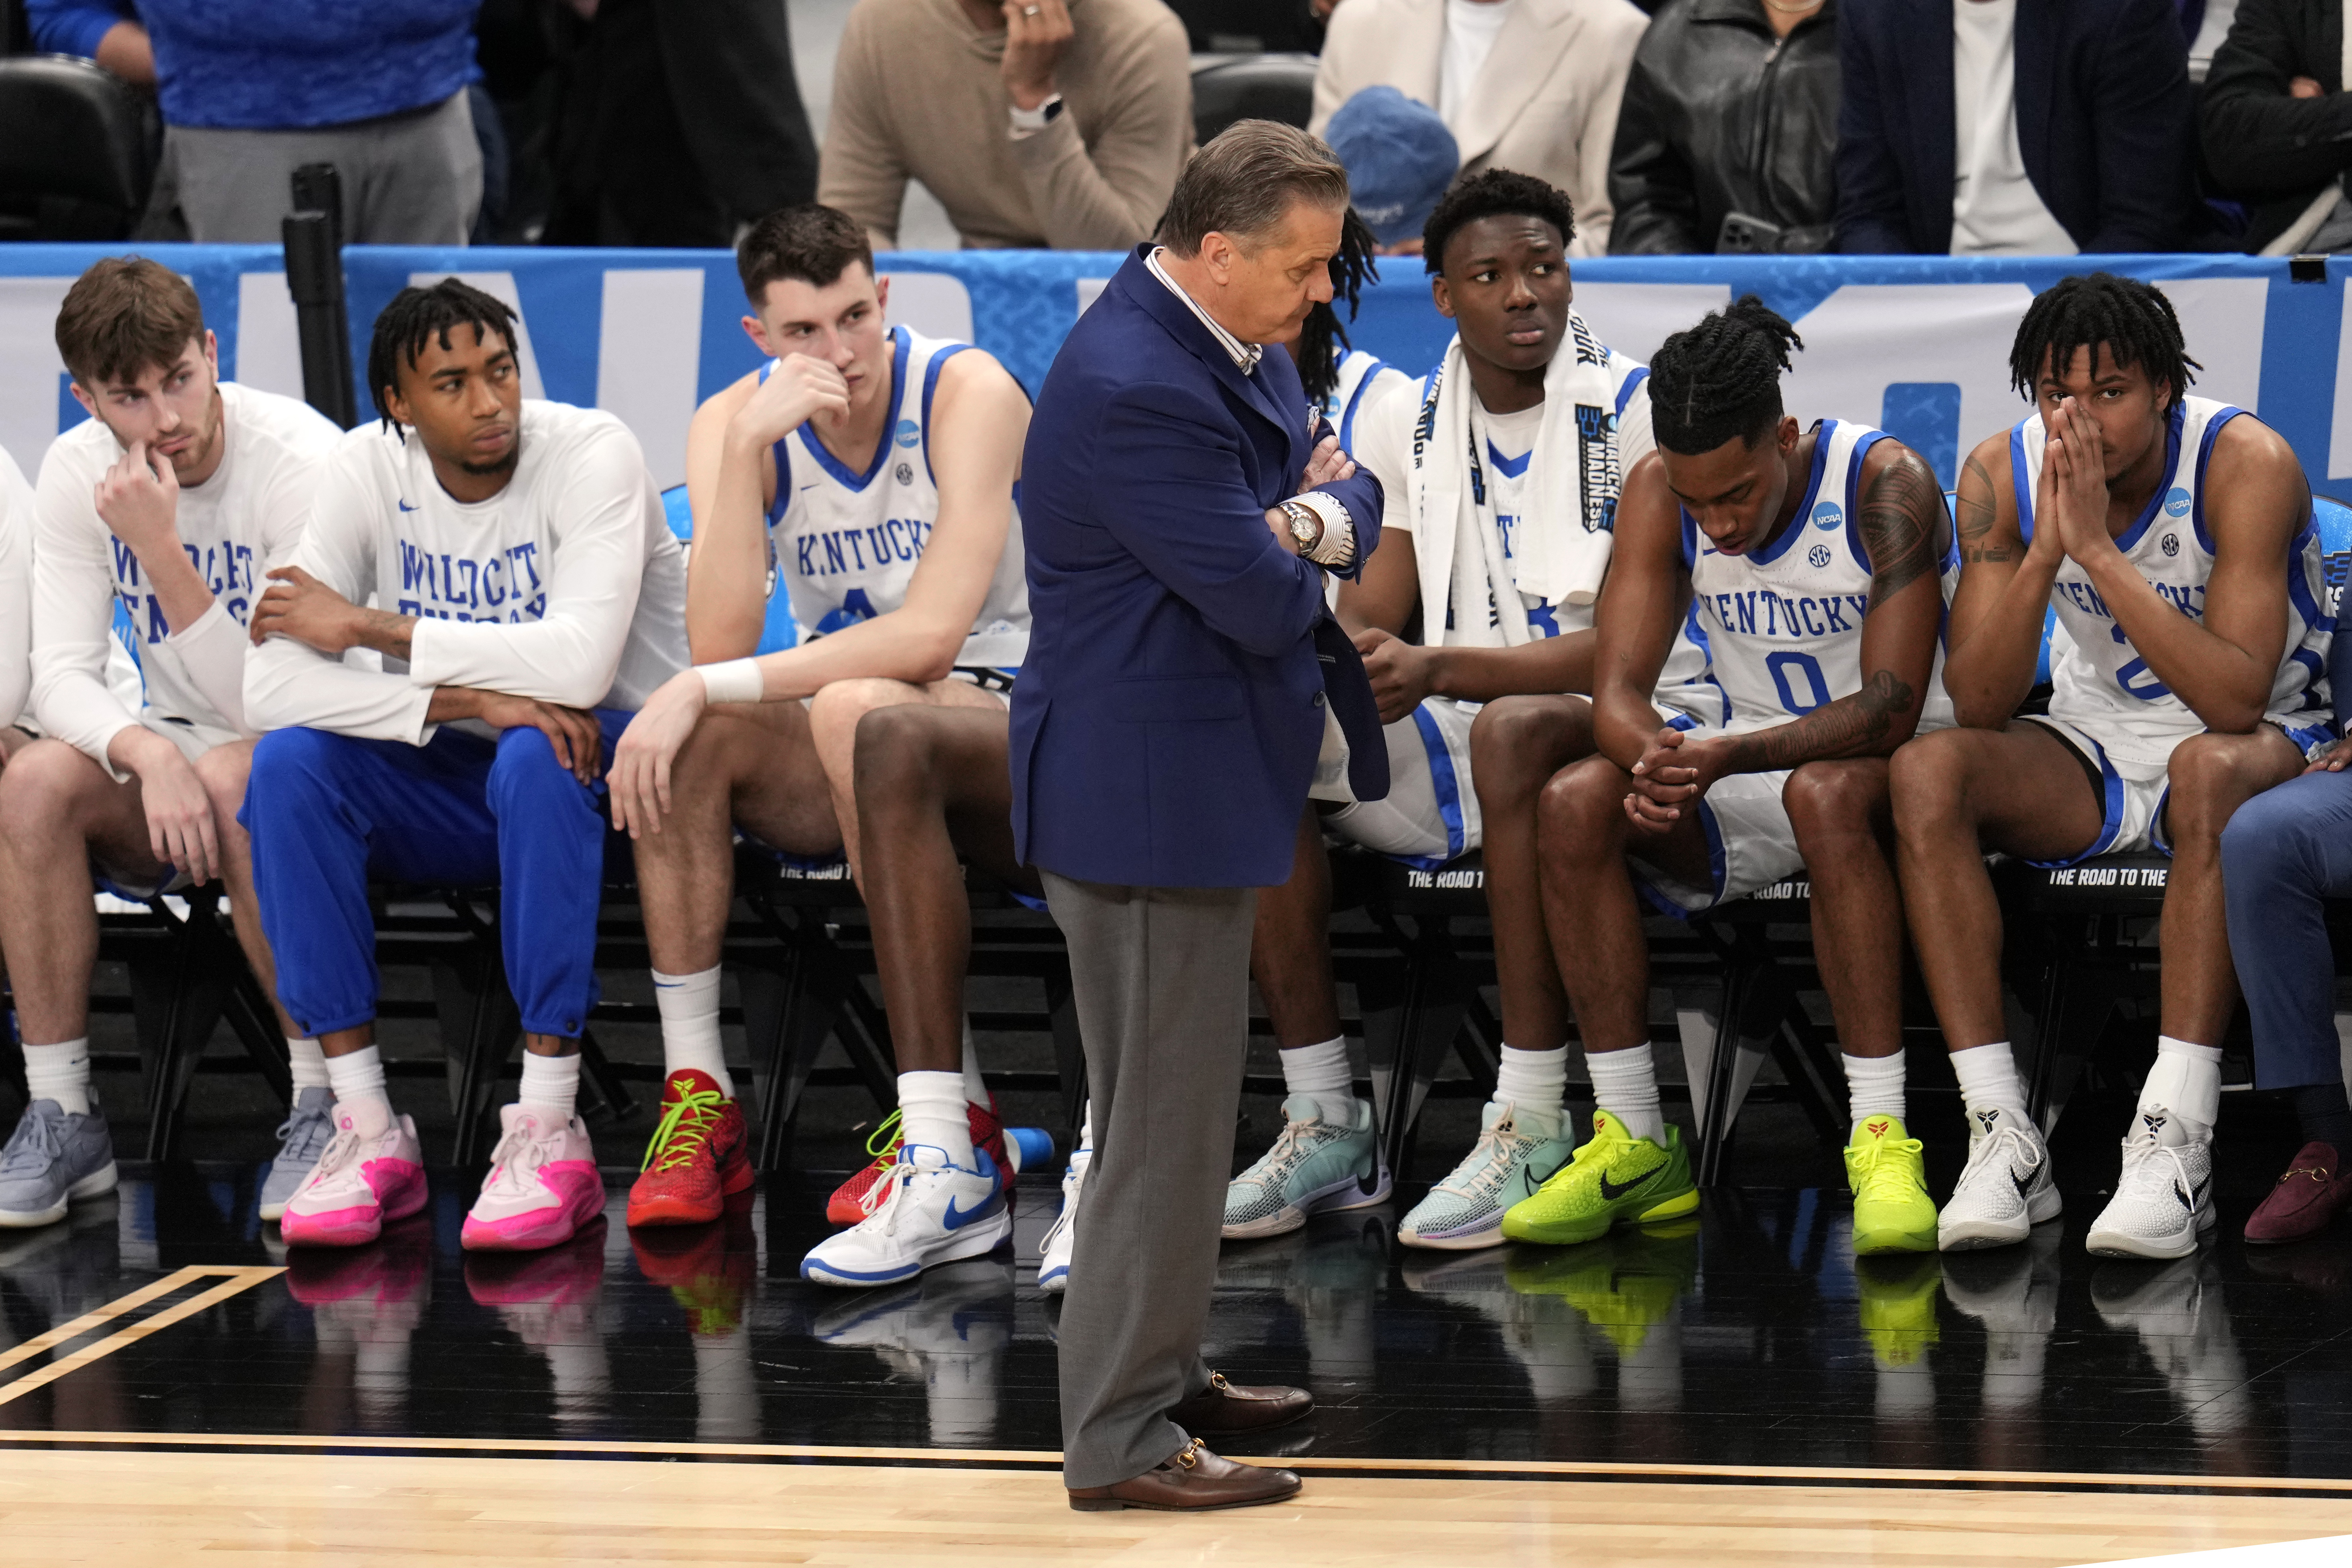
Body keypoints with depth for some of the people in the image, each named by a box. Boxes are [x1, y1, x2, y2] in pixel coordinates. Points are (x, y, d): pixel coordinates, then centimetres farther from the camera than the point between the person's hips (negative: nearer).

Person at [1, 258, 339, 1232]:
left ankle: (327, 1104, -25)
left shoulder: (301, 462, -20)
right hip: (172, 751, 4)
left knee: (230, 778, -38)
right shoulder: (79, 473, -5)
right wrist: (148, 753, -33)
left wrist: (160, 549, -33)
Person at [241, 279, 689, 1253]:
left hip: (608, 771, -4)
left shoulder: (592, 456, -17)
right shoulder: (369, 469, -6)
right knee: (289, 763, -23)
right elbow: (271, 683, -17)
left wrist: (367, 628, -24)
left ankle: (549, 1136, -33)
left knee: (534, 760, -37)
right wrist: (469, 700, -30)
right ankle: (368, 1134, -22)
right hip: (458, 786, 4)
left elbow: (579, 664, -32)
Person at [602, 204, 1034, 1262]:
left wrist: (704, 690, -28)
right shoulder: (735, 422, -3)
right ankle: (697, 1097, -21)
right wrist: (747, 449, -27)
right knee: (683, 732, -25)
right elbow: (719, 643, -17)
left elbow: (932, 634, -26)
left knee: (857, 709, -37)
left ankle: (946, 1137, -41)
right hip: (840, 748, 4)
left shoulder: (970, 395, -15)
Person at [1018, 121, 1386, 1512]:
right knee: (1166, 1122, -4)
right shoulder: (1138, 391, -26)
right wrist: (1306, 525, -2)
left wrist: (1318, 513, -15)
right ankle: (1122, 1440, 3)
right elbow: (1268, 599, -24)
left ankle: (1164, 1373, 34)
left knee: (1186, 1105, 21)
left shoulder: (1240, 345, 6)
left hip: (1195, 780, 10)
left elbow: (1353, 497, 8)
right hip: (1147, 798, -10)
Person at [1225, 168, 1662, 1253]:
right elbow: (1367, 620, 7)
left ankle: (1530, 1126, -34)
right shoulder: (1408, 425, 10)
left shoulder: (1632, 412, -7)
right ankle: (1324, 1124, -16)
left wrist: (1438, 669, -28)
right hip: (1461, 740, 6)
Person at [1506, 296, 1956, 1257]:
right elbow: (1618, 690, -9)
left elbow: (1891, 707, -24)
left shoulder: (1883, 485, -19)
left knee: (1825, 792, -39)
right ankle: (1634, 1145, -18)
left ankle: (1882, 1142, -39)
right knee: (1573, 805, -22)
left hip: (1890, 765, -5)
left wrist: (1728, 757, -38)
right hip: (1740, 765, 5)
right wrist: (1658, 760, -34)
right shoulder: (1659, 493, -6)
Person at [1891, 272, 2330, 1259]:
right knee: (1927, 772, -24)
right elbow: (1979, 706, -14)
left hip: (2264, 742, -4)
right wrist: (2042, 554, -28)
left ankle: (2175, 1142, -41)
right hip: (2095, 746, 4)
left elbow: (2236, 699, -31)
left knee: (2211, 769, -39)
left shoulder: (2246, 465, -21)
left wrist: (2100, 550, -35)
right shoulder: (2001, 475, -9)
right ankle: (2003, 1140, -28)